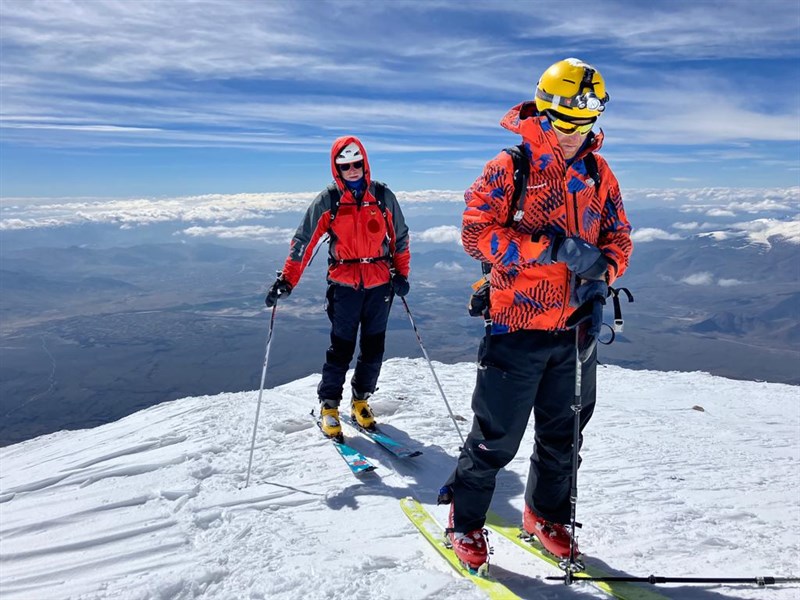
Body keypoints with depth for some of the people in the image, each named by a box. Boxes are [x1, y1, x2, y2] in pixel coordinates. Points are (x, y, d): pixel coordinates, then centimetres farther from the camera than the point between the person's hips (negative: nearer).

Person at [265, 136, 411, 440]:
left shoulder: (383, 196, 2)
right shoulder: (327, 201, -3)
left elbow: (400, 236, 11)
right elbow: (304, 240, -4)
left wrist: (401, 273, 7)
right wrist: (287, 279, -9)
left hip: (380, 283, 2)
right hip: (344, 284, -2)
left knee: (373, 347, 9)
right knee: (341, 347, -1)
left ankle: (361, 400, 26)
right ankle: (329, 405, 16)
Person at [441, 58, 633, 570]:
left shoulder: (598, 173, 8)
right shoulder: (510, 167, -8)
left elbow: (619, 236, 13)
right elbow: (477, 232, -16)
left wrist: (601, 276, -9)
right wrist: (553, 248, -24)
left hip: (576, 329, 6)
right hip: (518, 324, -5)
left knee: (563, 434, 18)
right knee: (497, 437, 4)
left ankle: (546, 515, 41)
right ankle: (465, 521, 28)